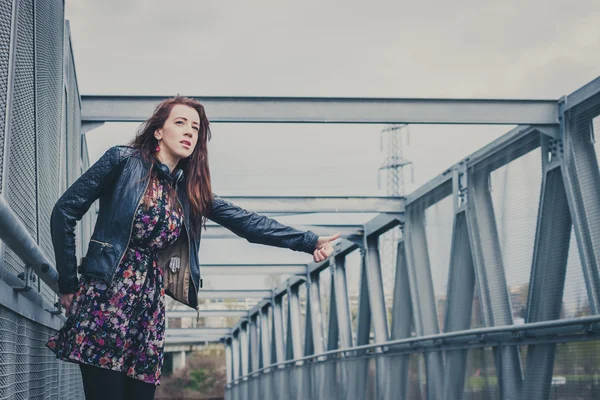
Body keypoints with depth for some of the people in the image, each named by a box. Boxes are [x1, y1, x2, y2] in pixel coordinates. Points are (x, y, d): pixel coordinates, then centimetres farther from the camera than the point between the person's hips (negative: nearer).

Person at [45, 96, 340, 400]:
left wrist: (309, 241, 3)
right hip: (106, 298, -5)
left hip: (149, 307, 5)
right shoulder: (123, 161, -1)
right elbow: (65, 211, -1)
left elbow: (246, 222, 10)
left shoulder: (191, 191, 14)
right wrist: (68, 284, -2)